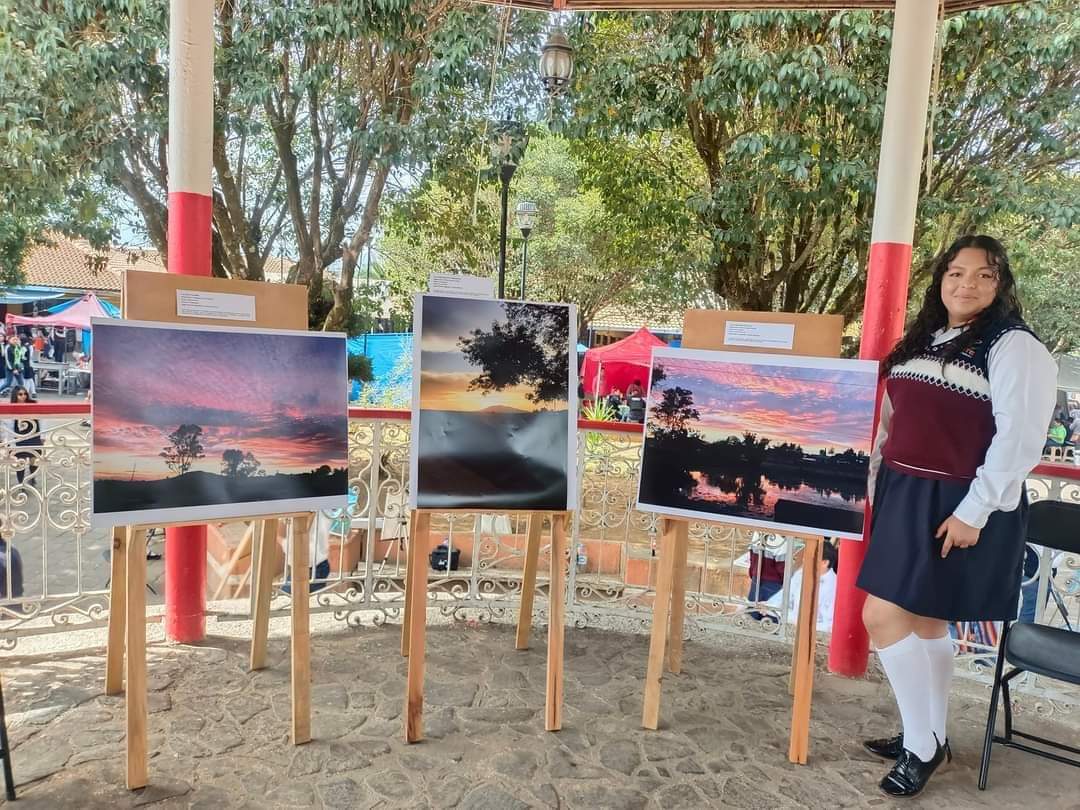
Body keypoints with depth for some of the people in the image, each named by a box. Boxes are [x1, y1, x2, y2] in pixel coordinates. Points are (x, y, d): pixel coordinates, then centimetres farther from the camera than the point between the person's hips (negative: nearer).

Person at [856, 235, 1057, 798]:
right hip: (904, 496, 7)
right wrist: (875, 487, 13)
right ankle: (927, 737, 30)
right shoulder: (921, 341, 13)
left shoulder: (1015, 347, -9)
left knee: (884, 617, -8)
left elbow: (1020, 438, -16)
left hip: (959, 506, -7)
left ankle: (922, 745, 11)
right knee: (925, 623, 15)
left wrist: (974, 511, -20)